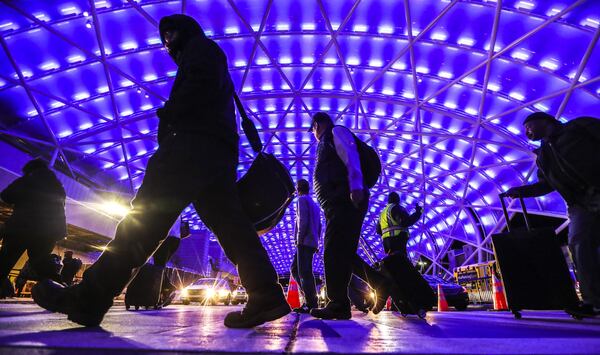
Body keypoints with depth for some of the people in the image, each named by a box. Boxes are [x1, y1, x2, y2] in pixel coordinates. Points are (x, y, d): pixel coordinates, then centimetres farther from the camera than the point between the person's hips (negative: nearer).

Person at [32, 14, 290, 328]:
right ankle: (266, 295, -7)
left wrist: (167, 115, -1)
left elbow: (199, 87, -8)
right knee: (230, 223, -2)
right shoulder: (202, 60, 42)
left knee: (143, 216, -12)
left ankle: (87, 298, -8)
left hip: (196, 143, -9)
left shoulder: (201, 47, 14)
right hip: (218, 152, 9)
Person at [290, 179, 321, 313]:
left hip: (305, 242, -9)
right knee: (295, 269, 12)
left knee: (304, 272, -9)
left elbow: (303, 220, -15)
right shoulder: (315, 205, 25)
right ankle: (310, 298, 9)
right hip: (312, 243, 9)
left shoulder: (302, 200, -1)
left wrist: (299, 239, -15)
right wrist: (316, 243, 20)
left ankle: (311, 304, -9)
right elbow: (319, 226, 22)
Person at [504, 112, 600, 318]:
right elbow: (546, 185, 21)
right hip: (580, 204, 5)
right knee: (579, 243, -9)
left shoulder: (581, 126, 7)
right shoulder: (542, 156, 21)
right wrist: (521, 191, 8)